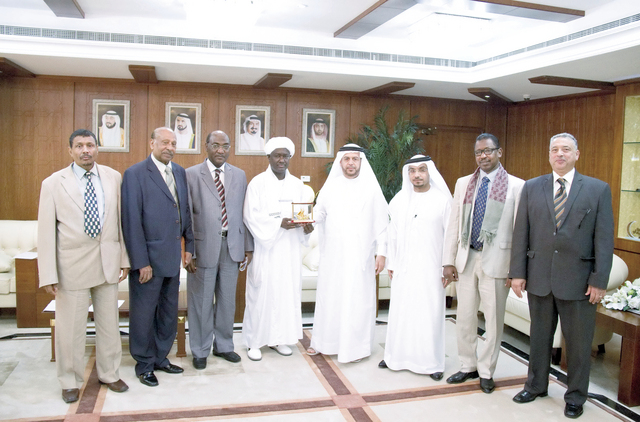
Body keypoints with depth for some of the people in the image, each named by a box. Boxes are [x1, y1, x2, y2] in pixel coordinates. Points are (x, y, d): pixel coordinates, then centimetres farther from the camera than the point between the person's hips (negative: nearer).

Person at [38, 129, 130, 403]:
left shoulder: (113, 178, 3)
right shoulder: (53, 183, -4)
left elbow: (121, 220, 5)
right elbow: (46, 231, -5)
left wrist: (124, 258, 4)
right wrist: (48, 274, -8)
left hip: (108, 262, 3)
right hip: (72, 264, -2)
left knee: (109, 323, 14)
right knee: (70, 327, 9)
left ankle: (109, 374, 33)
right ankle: (71, 381, 30)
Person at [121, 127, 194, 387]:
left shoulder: (180, 173, 8)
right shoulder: (135, 174, -10)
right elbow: (132, 221, -14)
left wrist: (189, 246, 8)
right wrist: (141, 262, -16)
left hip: (173, 257, 6)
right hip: (148, 258, -6)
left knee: (169, 312, 16)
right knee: (144, 314, 8)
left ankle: (161, 357, 33)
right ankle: (144, 364, 26)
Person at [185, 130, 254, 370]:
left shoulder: (239, 176, 8)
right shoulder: (191, 175, -3)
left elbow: (243, 213, 10)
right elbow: (186, 216, -5)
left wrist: (248, 246, 7)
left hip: (232, 247, 3)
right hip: (204, 247, -3)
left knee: (227, 301, 14)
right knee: (201, 302, 9)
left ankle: (223, 345, 32)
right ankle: (200, 351, 26)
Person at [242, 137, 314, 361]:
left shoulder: (297, 184, 11)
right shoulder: (258, 183, -2)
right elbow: (252, 216, -10)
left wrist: (306, 227, -12)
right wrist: (279, 223, -22)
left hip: (290, 248, 4)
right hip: (265, 247, -4)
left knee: (287, 290, 6)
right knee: (261, 292, -1)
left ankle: (279, 338, 19)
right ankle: (254, 341, 12)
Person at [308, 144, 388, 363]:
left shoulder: (372, 188, 0)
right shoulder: (330, 187, 7)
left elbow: (381, 223, 0)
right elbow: (319, 214, 3)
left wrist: (381, 252, -5)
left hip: (360, 255, -2)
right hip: (332, 254, 3)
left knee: (357, 299, 1)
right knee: (328, 295, 9)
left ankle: (357, 346, 14)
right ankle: (323, 340, 23)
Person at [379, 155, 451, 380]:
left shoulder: (442, 200, -3)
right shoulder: (399, 199, 6)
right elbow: (392, 234, 9)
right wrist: (390, 263, 9)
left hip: (430, 269, -3)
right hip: (403, 268, 3)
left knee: (430, 314, 2)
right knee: (400, 311, 8)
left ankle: (432, 362, 15)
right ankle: (397, 355, 22)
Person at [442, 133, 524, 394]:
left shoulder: (516, 186, -2)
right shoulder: (463, 184, 9)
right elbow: (454, 225, 8)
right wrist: (449, 261, 4)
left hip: (496, 261, -3)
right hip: (466, 258, 3)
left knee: (493, 320, 7)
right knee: (465, 318, 12)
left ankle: (486, 372, 25)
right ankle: (468, 366, 30)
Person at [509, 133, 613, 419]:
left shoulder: (598, 189, 0)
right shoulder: (531, 188, 4)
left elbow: (604, 238, -3)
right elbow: (521, 233, 3)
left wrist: (599, 280, -7)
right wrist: (518, 272, -1)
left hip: (578, 281, -2)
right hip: (539, 277, 2)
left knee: (578, 342, 10)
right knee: (539, 336, 16)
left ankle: (575, 397, 29)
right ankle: (536, 385, 35)